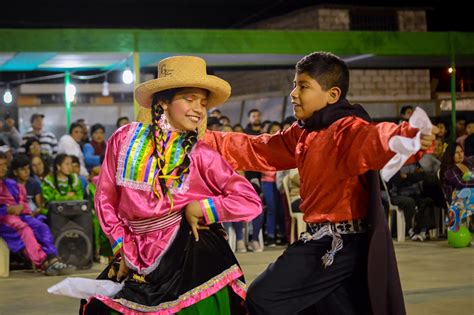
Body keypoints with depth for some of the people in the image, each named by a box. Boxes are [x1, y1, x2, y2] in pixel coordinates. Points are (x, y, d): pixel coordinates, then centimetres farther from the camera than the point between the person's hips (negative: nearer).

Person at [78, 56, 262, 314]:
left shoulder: (201, 154, -4)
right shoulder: (125, 139, 0)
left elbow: (251, 202, -7)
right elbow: (106, 198, 7)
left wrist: (198, 208, -11)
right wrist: (123, 247, 2)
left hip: (191, 256, -2)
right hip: (140, 259, 2)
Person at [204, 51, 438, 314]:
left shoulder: (348, 129, -17)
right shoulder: (303, 134, 12)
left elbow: (373, 140, -40)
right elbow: (255, 150, 19)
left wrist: (407, 136, -63)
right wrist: (203, 139, 15)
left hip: (340, 243, -9)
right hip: (326, 241, 9)